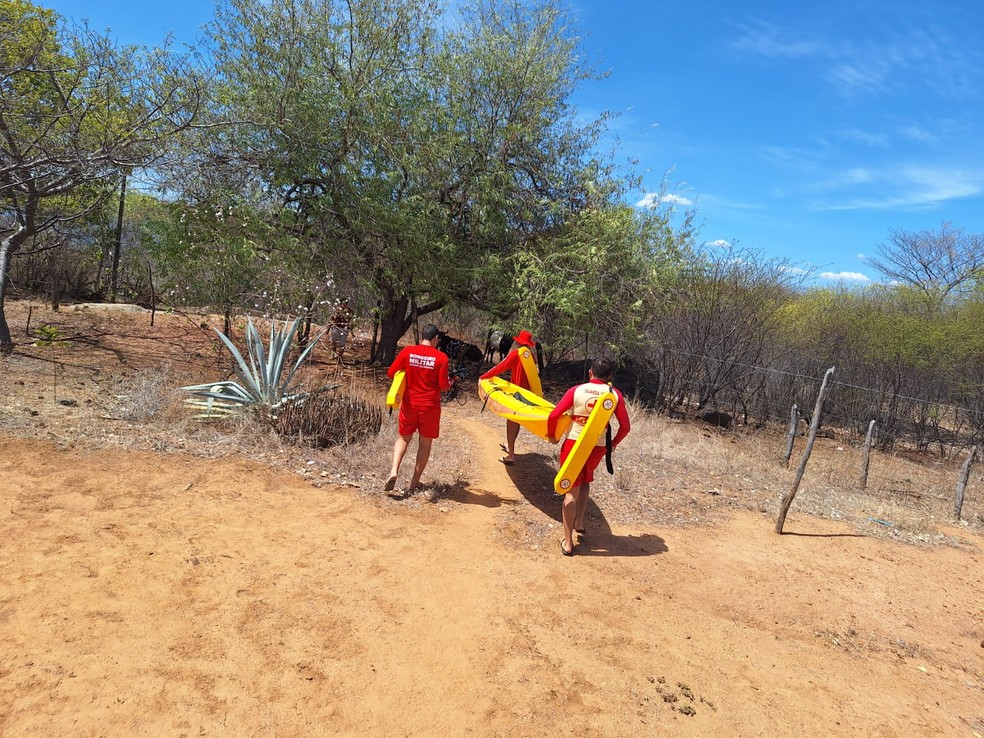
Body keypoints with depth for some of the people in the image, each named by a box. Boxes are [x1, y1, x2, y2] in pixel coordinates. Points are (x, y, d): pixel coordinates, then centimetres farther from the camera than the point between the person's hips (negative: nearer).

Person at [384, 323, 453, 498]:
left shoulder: (407, 351, -5)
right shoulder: (441, 357, -10)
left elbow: (391, 374, -2)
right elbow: (443, 386, -11)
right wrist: (450, 384, 12)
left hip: (409, 403, 2)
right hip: (429, 406, -2)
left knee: (403, 438, 19)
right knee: (425, 443, 13)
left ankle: (394, 471, -3)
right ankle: (414, 483, 19)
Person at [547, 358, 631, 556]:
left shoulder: (577, 390, -6)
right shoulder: (615, 394, -3)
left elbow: (553, 416, -10)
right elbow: (625, 427, -2)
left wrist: (552, 435, 8)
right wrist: (613, 444, 15)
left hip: (573, 444, -2)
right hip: (597, 448, 2)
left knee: (571, 491, 5)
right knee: (585, 481, 29)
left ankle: (568, 542, 8)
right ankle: (580, 523, 25)